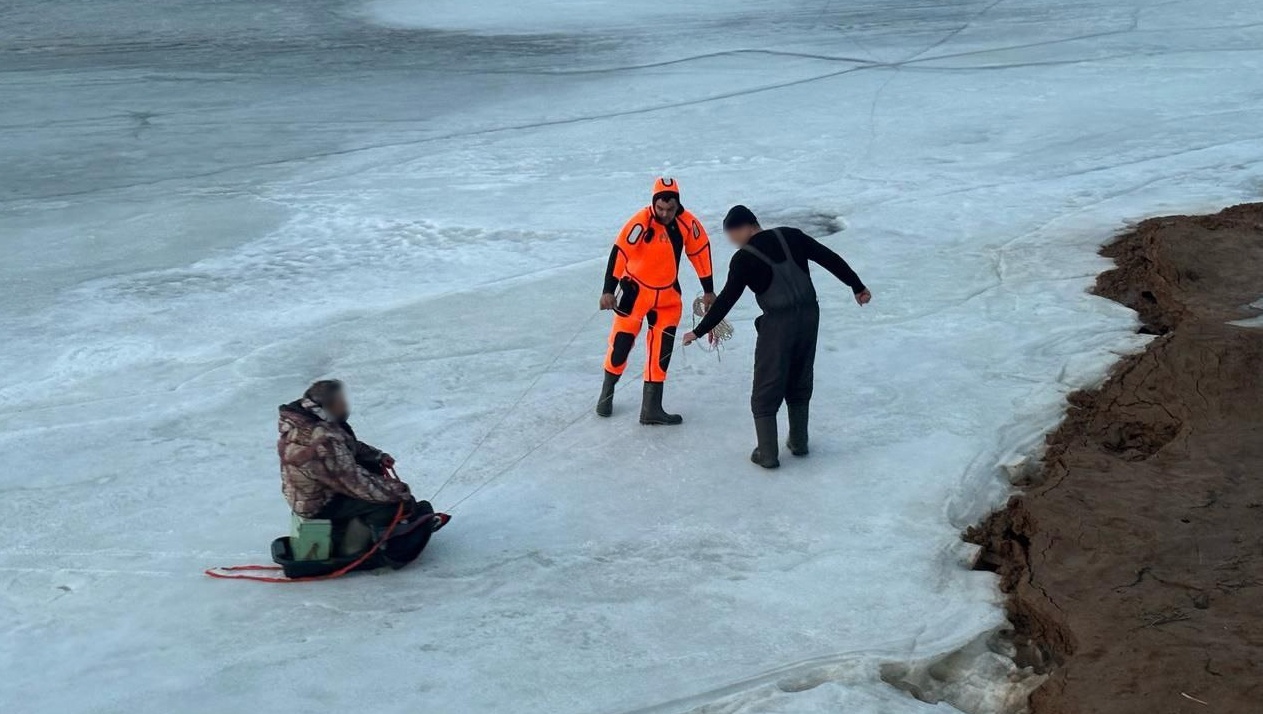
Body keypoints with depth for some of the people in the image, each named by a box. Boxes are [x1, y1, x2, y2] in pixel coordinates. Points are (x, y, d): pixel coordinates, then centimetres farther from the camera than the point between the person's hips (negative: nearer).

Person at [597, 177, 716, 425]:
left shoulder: (688, 223, -9)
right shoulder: (641, 222, -23)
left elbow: (700, 251, 4)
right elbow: (619, 252, -22)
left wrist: (708, 290, 9)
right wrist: (609, 290, -24)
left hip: (668, 295, 4)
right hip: (636, 290, -4)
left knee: (662, 349, 1)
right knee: (622, 342, 1)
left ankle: (652, 408, 8)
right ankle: (607, 393, 25)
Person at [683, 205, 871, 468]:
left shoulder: (744, 259, -7)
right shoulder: (791, 237, 5)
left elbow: (726, 301, -6)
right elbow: (830, 259, 6)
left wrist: (699, 331, 3)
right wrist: (857, 286, 15)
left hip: (777, 323, -5)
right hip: (809, 315, 5)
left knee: (766, 390, 6)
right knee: (800, 383, 21)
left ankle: (767, 454, 7)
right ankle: (798, 442, 31)